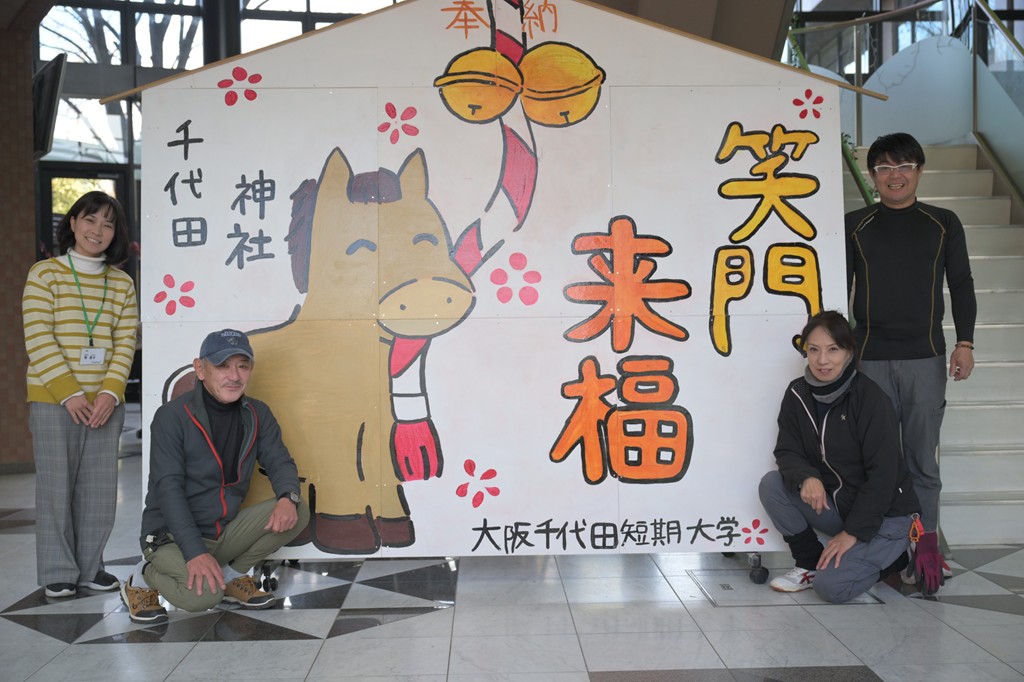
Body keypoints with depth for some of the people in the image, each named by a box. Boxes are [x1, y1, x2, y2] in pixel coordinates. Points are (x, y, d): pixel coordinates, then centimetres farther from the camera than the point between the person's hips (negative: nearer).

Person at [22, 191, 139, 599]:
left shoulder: (122, 283, 10)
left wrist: (110, 392, -9)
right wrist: (69, 393, -14)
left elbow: (125, 343, 5)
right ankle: (57, 572, 14)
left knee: (99, 486, 5)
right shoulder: (45, 273, 1)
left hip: (105, 401, 3)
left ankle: (90, 566, 19)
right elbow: (37, 339, -7)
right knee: (56, 484, 1)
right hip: (52, 399, -3)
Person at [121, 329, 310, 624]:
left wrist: (288, 497, -24)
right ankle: (143, 578, 3)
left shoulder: (257, 414, 2)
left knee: (297, 512, -14)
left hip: (227, 530, 6)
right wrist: (195, 552, -30)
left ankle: (233, 575, 6)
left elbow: (280, 462, 1)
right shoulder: (172, 416, -15)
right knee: (202, 595, -31)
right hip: (173, 535, -5)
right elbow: (168, 488, -21)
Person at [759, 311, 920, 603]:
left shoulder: (870, 397, -19)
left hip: (885, 514, -5)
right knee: (771, 485, -16)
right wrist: (805, 477, -26)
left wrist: (854, 532, -19)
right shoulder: (798, 393, -3)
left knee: (831, 585, -22)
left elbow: (883, 473, -20)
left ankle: (893, 556, 8)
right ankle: (810, 563, 2)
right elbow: (786, 451, -3)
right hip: (834, 502, 5)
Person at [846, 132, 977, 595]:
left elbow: (961, 285, 9)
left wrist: (964, 342, 0)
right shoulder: (855, 226, 9)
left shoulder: (943, 224, 10)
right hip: (871, 358, 0)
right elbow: (839, 287, 8)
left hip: (926, 358, 0)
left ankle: (926, 547, 9)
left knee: (922, 457, 0)